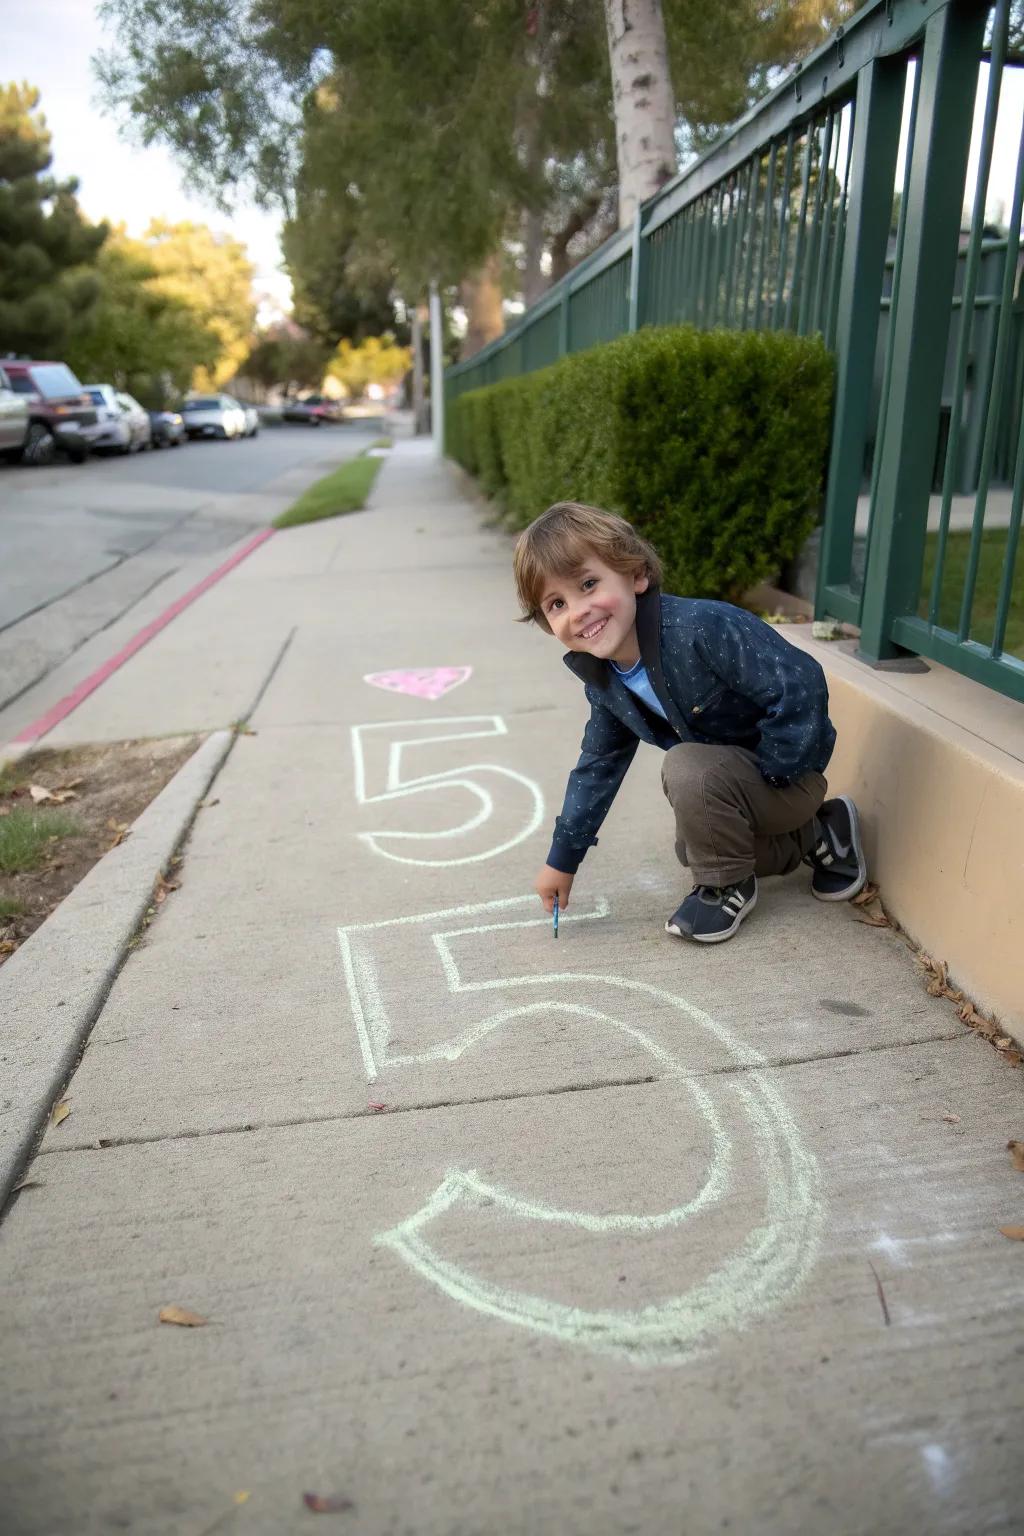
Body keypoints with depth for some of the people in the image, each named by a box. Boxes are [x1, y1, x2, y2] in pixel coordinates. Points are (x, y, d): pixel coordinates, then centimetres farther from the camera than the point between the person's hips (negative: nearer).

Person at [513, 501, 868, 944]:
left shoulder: (701, 627, -34)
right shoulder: (602, 682, -7)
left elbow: (800, 685, -35)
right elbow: (598, 765, 5)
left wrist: (768, 770, -24)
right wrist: (563, 858, 8)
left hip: (788, 776, -8)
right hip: (732, 783, 9)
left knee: (684, 768, -32)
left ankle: (727, 886, -7)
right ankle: (816, 836, 27)